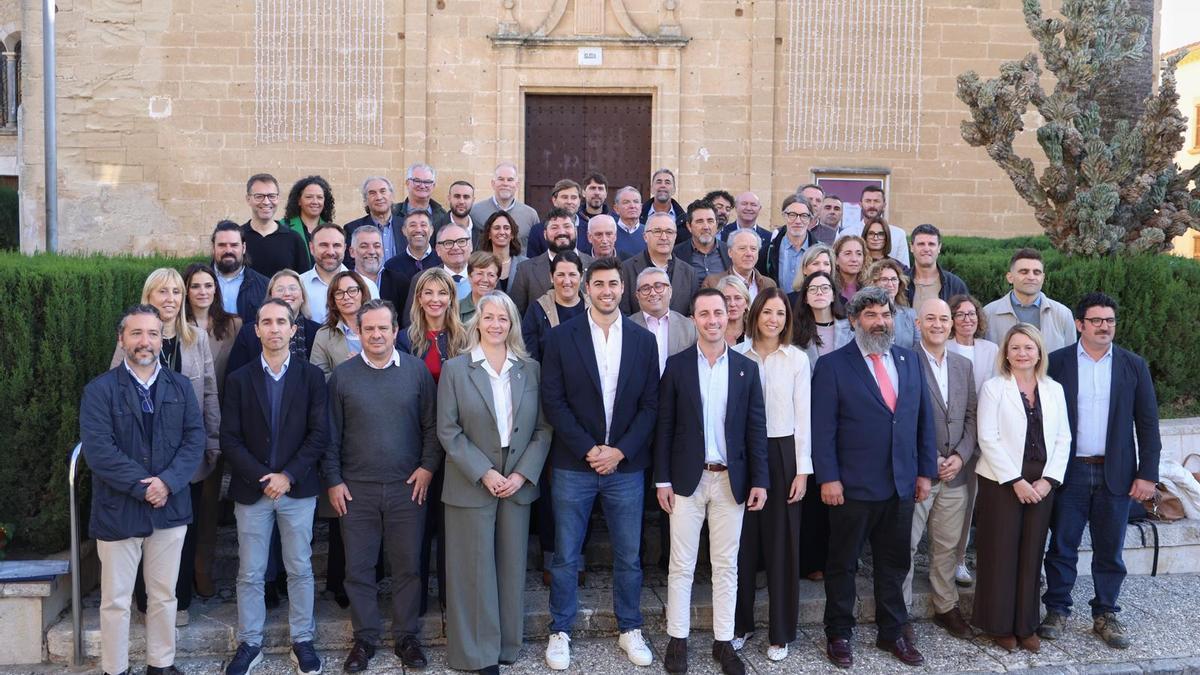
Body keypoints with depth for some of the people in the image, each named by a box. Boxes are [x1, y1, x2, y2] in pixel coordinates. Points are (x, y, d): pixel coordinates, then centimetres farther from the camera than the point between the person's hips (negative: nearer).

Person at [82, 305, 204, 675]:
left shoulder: (180, 386, 5)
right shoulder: (99, 390, -5)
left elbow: (195, 439, -2)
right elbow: (98, 450, -14)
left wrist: (168, 482, -16)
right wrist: (142, 486, -17)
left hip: (170, 506, 3)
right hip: (117, 509, -3)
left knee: (164, 596, 14)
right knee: (116, 600, 8)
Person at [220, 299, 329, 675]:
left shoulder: (312, 376, 1)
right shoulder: (239, 379, 3)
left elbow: (320, 435, -5)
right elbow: (230, 439, -2)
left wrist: (288, 476, -13)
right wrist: (262, 478, -13)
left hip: (299, 489, 0)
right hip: (251, 489, 1)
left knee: (300, 570, 9)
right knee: (250, 573, 8)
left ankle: (303, 640, 22)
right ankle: (250, 643, 22)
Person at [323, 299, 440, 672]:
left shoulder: (417, 370, 0)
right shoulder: (342, 375, 2)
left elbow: (432, 424, 4)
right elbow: (331, 434, 4)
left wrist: (428, 466, -5)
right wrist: (333, 480, 1)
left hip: (407, 487, 0)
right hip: (356, 489, 1)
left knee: (408, 566, 7)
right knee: (358, 568, 8)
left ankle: (406, 636, 22)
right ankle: (364, 638, 23)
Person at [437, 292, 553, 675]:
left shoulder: (530, 369, 3)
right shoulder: (455, 369, -3)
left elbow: (543, 428, 3)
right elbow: (448, 431, -6)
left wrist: (522, 474, -8)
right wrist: (484, 473, -13)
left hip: (518, 483, 3)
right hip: (471, 484, -2)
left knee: (512, 566, 10)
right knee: (476, 568, 4)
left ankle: (507, 644, 24)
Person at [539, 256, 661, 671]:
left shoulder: (643, 340, 4)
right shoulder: (562, 337, -2)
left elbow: (650, 404, 2)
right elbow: (553, 401, -6)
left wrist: (619, 451, -9)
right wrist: (587, 450, -12)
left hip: (626, 466, 2)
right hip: (573, 466, -2)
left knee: (629, 556, 11)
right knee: (566, 556, 7)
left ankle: (630, 630, 28)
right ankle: (560, 632, 22)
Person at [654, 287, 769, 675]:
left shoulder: (747, 368, 4)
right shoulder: (677, 365, -1)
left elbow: (756, 428, 4)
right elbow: (664, 425, -1)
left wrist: (760, 480, -2)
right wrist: (662, 479, -5)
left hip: (731, 480, 1)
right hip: (687, 479, -1)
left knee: (726, 565, 9)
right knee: (681, 564, 5)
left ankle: (724, 642, 19)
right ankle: (677, 639, 17)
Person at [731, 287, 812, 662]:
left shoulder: (798, 359, 1)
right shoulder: (737, 355, 1)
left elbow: (803, 416, 0)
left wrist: (803, 469, -4)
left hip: (782, 454, -1)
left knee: (782, 544, 5)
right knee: (743, 541, 8)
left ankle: (780, 631, 17)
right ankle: (740, 623, 23)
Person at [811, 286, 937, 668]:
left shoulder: (910, 361, 9)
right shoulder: (833, 365, -6)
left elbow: (924, 419, 10)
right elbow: (823, 428, -10)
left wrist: (926, 471, 6)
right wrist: (828, 478, -15)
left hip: (902, 485, 5)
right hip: (853, 486, -4)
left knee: (894, 564, 15)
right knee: (843, 564, 9)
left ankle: (892, 633, 30)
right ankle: (839, 634, 23)